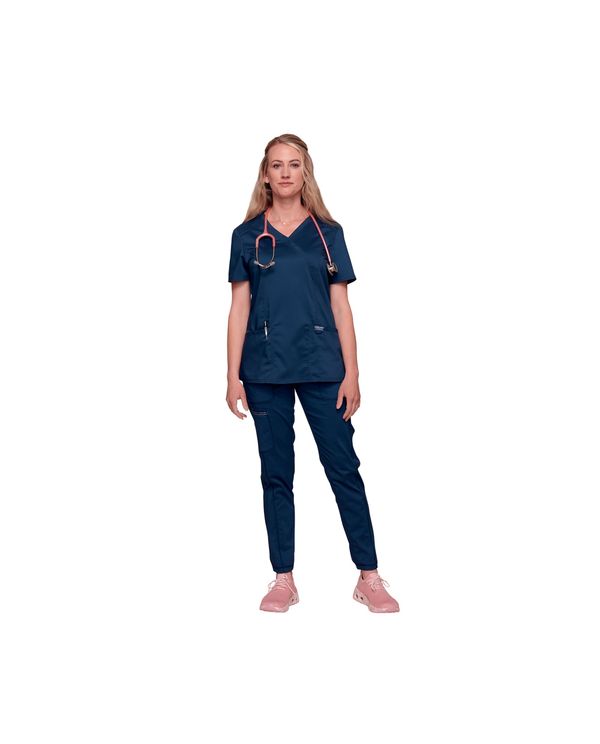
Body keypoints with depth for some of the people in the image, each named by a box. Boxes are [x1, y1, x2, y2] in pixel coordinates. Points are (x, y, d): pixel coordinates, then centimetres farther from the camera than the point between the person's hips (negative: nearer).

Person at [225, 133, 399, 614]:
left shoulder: (328, 233, 6)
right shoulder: (248, 235, 6)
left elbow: (341, 306, 4)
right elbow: (239, 308, 5)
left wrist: (351, 373, -2)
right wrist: (233, 376, 0)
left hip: (321, 366, 0)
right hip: (265, 371, 1)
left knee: (344, 467, 0)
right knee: (276, 474, 7)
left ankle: (370, 577, 9)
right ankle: (284, 579, 17)